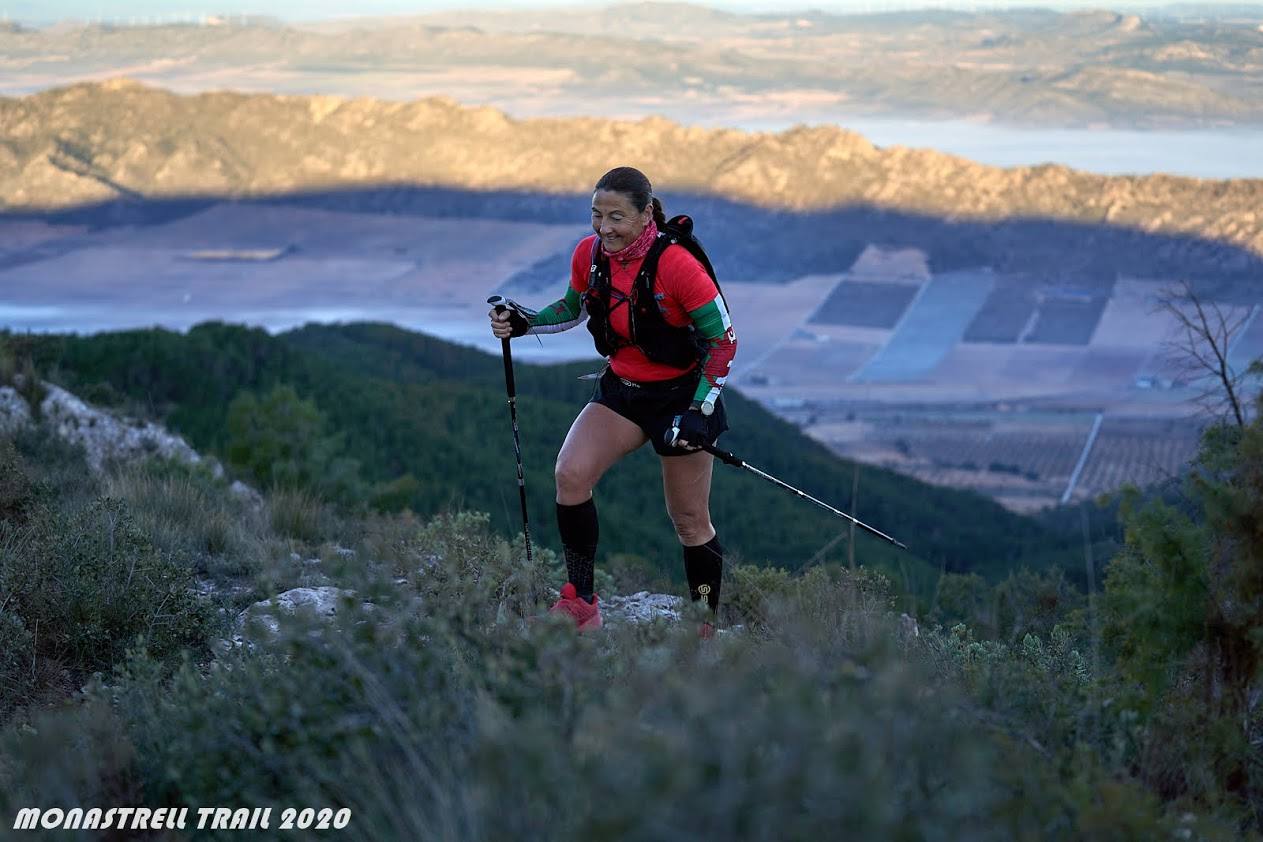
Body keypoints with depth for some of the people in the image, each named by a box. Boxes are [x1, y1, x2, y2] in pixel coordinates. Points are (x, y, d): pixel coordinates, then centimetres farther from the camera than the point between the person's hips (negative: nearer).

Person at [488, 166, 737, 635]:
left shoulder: (676, 266, -24)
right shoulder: (589, 254, -8)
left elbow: (723, 341, -16)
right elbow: (573, 308, 14)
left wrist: (699, 412, -22)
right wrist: (523, 324, -4)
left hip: (682, 395, -5)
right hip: (621, 390, 5)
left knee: (689, 521, 3)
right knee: (571, 474, -18)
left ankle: (707, 628, 21)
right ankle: (580, 603, -8)